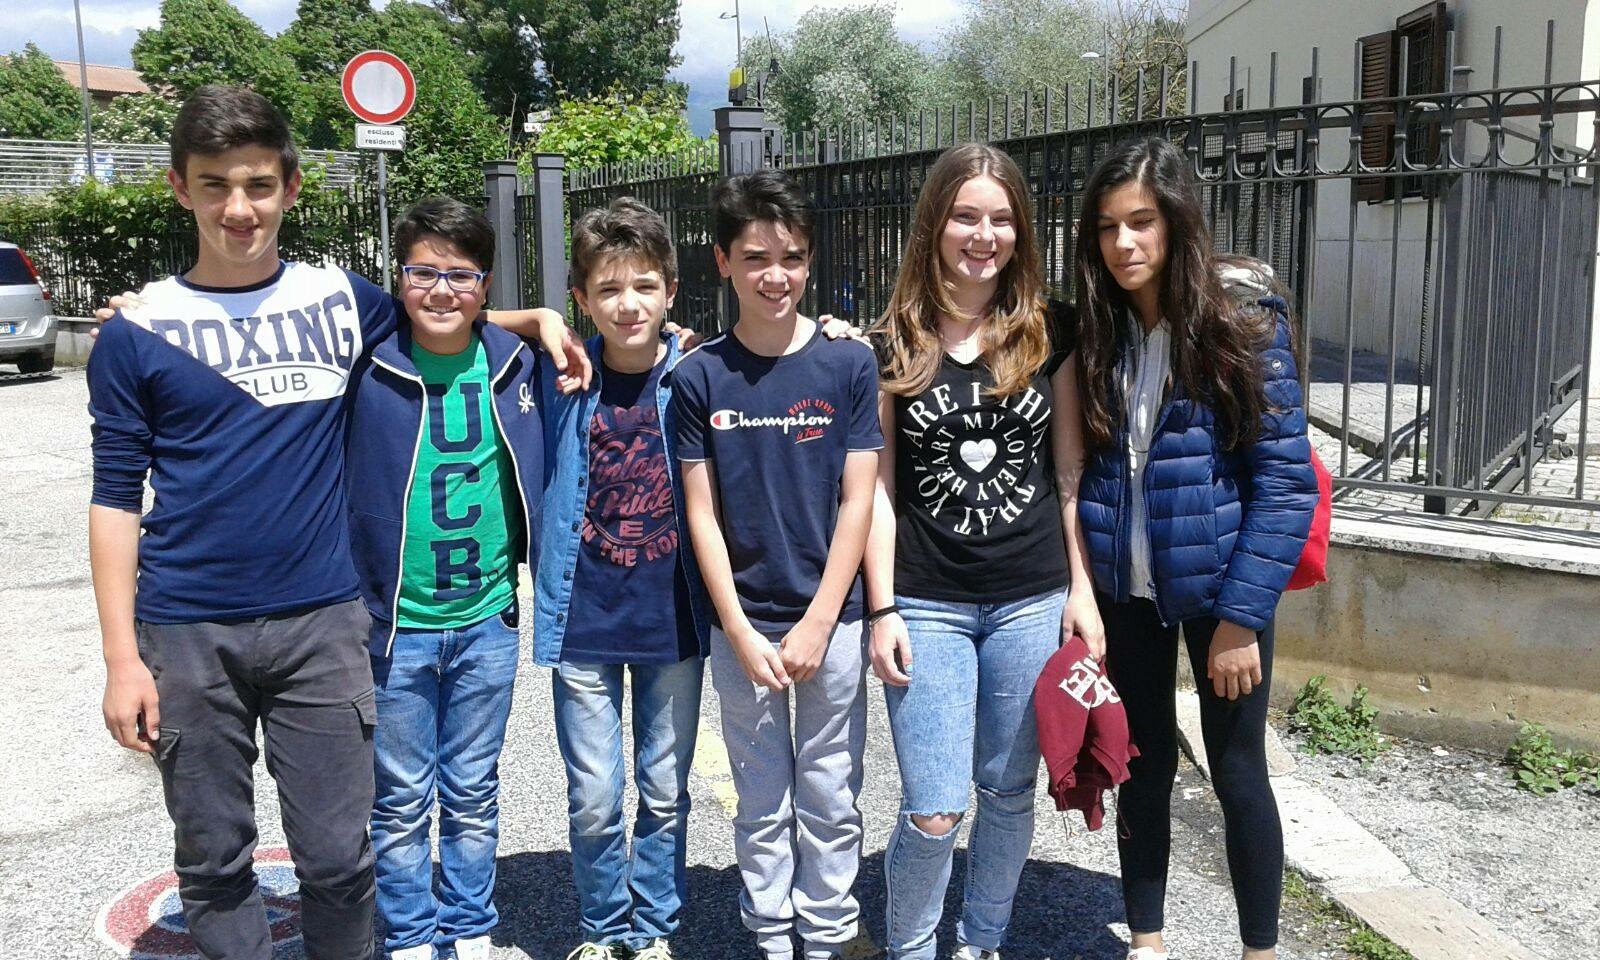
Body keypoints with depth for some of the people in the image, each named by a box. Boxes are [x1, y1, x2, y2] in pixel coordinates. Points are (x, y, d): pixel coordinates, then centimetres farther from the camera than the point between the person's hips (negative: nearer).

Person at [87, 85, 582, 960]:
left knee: (338, 858, 6)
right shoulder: (139, 331, 0)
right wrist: (121, 656, -4)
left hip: (321, 623, 1)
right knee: (212, 862, 11)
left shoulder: (339, 299, 4)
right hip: (187, 635, 0)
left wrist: (535, 320, 5)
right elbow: (116, 499, 1)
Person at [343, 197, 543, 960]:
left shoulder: (515, 361, 0)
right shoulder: (366, 362, -9)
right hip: (394, 621, -2)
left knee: (473, 795, 16)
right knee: (402, 799, 11)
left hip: (488, 619, 2)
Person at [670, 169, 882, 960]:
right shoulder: (699, 377, -2)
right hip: (742, 625, 0)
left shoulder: (848, 363, -3)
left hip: (831, 619, 0)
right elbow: (702, 514, -2)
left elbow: (856, 502, -4)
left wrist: (817, 625, -9)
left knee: (830, 798, 10)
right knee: (763, 799, 12)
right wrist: (741, 633, -7)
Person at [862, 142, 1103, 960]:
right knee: (933, 811, -3)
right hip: (927, 605, -2)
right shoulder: (893, 342, -1)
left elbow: (1070, 471, 6)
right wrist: (881, 609, -4)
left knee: (1009, 791, 12)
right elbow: (879, 483, 0)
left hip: (1031, 601, 2)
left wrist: (1082, 589, 1)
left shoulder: (1049, 332, 3)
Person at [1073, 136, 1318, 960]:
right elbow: (1076, 470, 6)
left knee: (1236, 772, 9)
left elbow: (1287, 481, -12)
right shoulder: (1092, 337, 0)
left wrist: (1242, 615, -16)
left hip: (1219, 588, -3)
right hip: (1123, 592, 3)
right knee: (1143, 766, 15)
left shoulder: (1244, 331, -11)